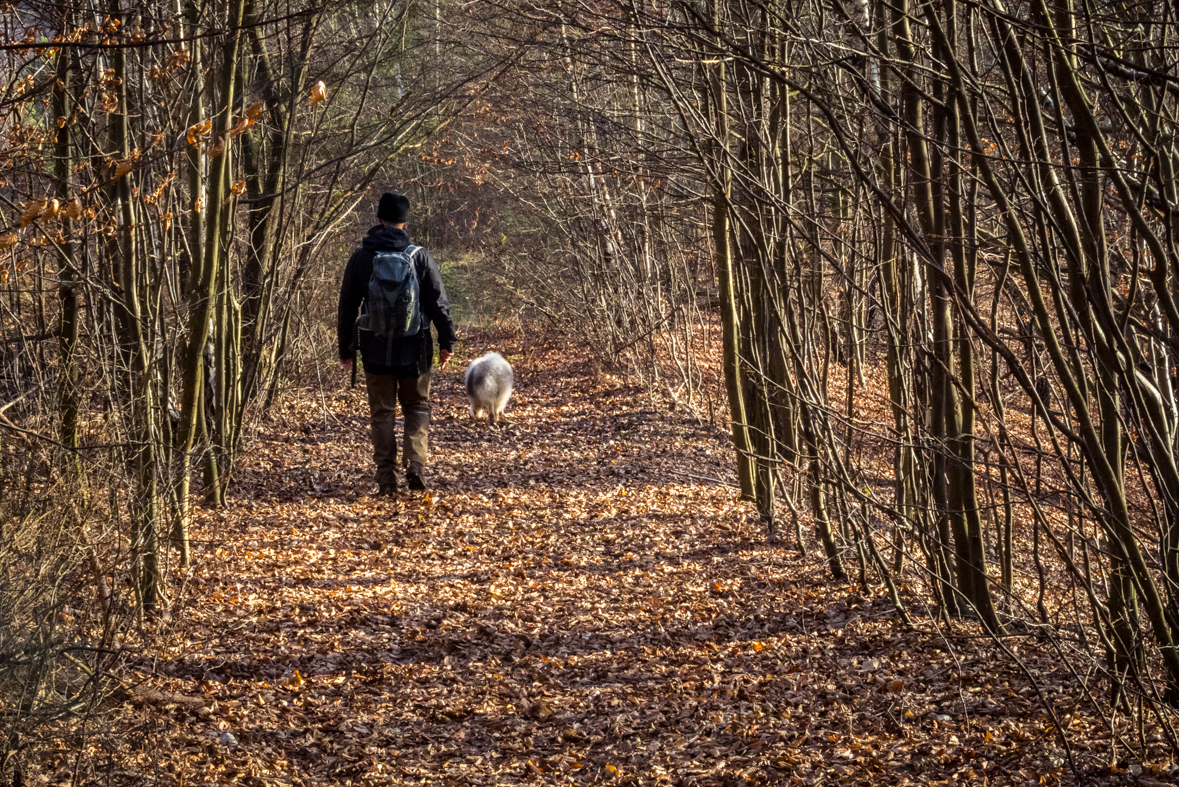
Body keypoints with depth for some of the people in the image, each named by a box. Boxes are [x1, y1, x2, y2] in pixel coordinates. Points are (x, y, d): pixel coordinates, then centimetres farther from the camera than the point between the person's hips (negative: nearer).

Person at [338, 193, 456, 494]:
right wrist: (447, 342, 6)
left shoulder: (360, 257, -2)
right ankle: (415, 464, -6)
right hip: (414, 349, 0)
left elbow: (347, 308, 4)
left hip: (376, 350, 0)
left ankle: (386, 478, 4)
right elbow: (439, 303, -3)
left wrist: (346, 348, 13)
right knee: (417, 407, 14)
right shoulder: (420, 257, -5)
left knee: (382, 413, 9)